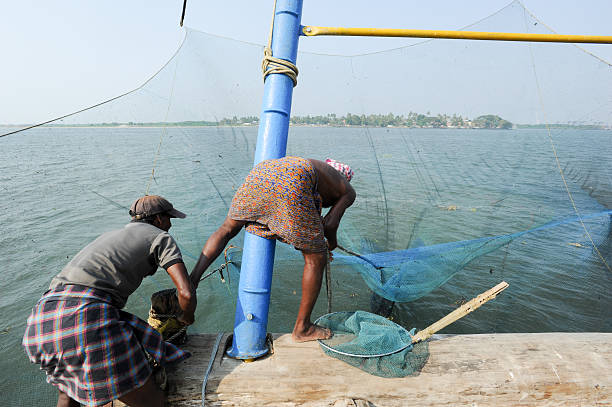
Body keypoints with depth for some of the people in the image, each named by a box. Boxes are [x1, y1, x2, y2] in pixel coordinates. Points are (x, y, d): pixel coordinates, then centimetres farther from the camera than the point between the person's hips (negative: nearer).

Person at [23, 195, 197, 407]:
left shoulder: (111, 235, 33)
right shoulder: (161, 237, 11)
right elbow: (187, 293, -1)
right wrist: (187, 317, 22)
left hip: (42, 321, 8)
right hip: (90, 318, -8)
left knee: (68, 390, 37)